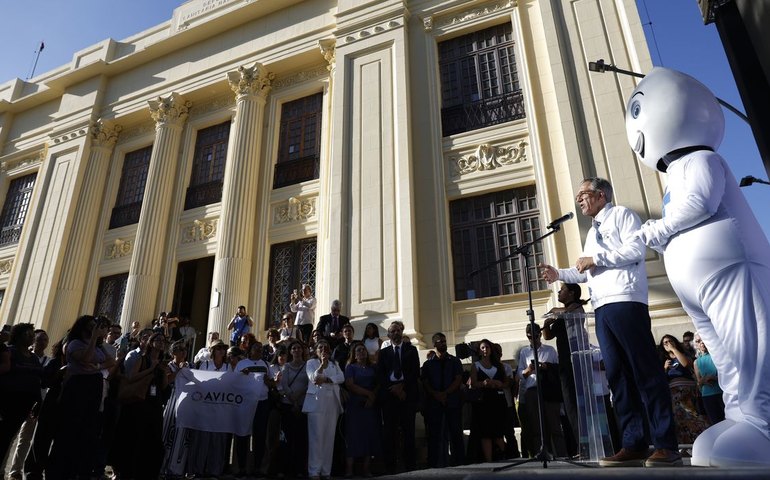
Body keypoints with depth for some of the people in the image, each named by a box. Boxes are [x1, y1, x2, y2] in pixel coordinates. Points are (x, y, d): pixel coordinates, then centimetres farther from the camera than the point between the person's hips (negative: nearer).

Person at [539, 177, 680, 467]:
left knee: (645, 370, -8)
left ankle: (666, 445, -3)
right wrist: (559, 274, 19)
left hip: (625, 302, -8)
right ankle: (634, 444, 7)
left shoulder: (621, 215, 6)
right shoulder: (592, 232, 29)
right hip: (602, 308, 8)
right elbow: (587, 272, 31)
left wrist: (596, 258, -8)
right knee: (617, 375, 4)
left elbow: (636, 249, -10)